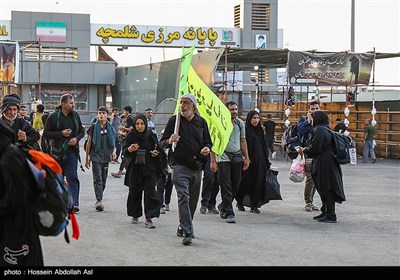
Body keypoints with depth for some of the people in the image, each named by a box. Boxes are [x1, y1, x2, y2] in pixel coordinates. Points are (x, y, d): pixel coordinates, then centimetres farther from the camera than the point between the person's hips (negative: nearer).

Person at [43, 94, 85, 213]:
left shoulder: (75, 115, 5)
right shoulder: (53, 117, -5)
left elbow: (82, 131, 15)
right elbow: (46, 134, -5)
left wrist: (76, 138, -6)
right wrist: (61, 134, -15)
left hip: (72, 151, 1)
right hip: (57, 151, -1)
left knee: (72, 176, -10)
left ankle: (74, 203, -17)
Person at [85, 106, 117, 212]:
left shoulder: (110, 128, 7)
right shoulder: (93, 127, 0)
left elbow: (113, 143, 15)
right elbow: (89, 143, 4)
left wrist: (114, 151, -6)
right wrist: (87, 158, 5)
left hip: (106, 157, 4)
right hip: (96, 156, -4)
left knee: (103, 180, 10)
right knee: (97, 179, -13)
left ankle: (98, 199, 23)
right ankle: (99, 201, -20)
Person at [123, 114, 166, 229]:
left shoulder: (151, 136, 0)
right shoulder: (131, 136, -1)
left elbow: (159, 150, 11)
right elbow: (125, 152, -6)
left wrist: (156, 153, -11)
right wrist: (130, 149, -28)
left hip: (149, 169, -1)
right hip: (134, 169, 1)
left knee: (150, 192, -8)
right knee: (134, 192, 7)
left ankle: (149, 218, -8)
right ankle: (135, 215, 24)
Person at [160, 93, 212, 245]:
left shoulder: (201, 122, 12)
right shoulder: (174, 120, 2)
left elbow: (208, 141, 20)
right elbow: (163, 142, 2)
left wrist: (207, 148, -3)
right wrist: (170, 141, -21)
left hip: (197, 166, 5)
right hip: (180, 165, -5)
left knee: (193, 199, 11)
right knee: (183, 197, -17)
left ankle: (183, 227, 27)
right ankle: (187, 232, -21)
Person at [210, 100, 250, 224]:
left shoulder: (240, 123, 10)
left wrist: (246, 158, 14)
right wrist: (213, 161, -9)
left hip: (237, 157, 5)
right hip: (223, 157, -5)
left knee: (235, 186, 9)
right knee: (226, 187, -6)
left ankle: (223, 206, 30)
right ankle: (229, 213, -3)